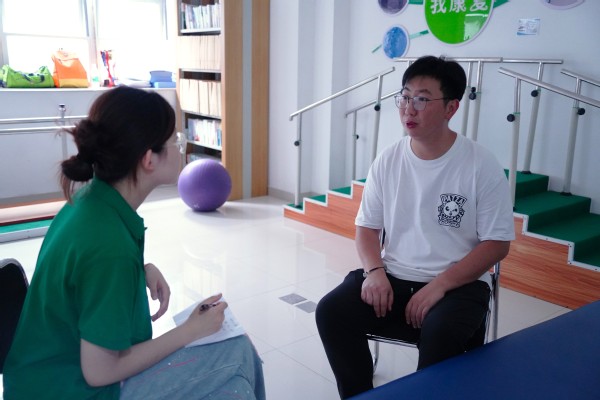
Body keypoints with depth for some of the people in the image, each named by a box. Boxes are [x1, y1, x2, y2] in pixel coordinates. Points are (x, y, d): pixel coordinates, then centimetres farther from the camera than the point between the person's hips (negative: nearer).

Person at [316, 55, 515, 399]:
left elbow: (497, 244, -8)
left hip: (458, 284, -3)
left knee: (440, 334, -34)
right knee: (332, 311, -18)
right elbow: (367, 226, 9)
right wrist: (375, 271, -11)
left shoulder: (482, 166, -8)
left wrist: (439, 285, -19)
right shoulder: (387, 161, 3)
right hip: (393, 277, 4)